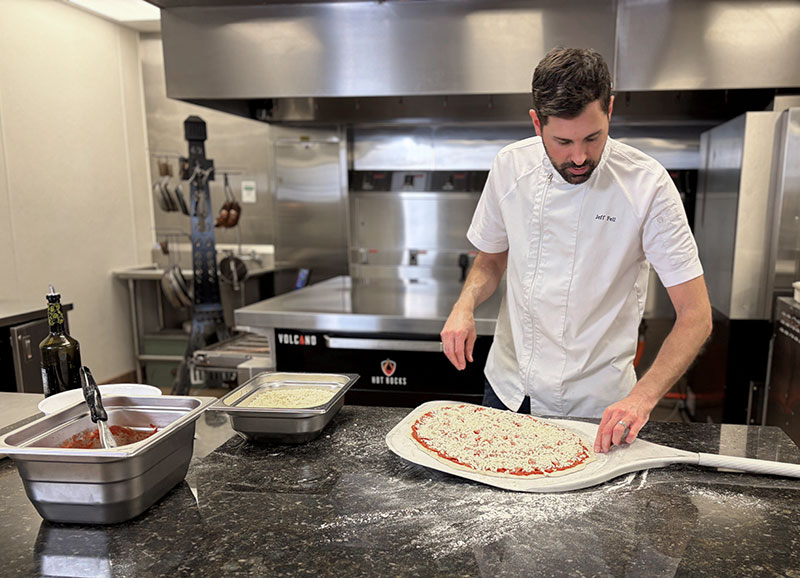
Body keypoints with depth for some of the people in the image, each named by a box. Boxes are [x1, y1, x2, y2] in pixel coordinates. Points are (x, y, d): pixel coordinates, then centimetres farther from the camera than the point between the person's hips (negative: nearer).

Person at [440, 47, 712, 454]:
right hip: (508, 389, 3)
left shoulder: (646, 184, -18)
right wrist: (465, 305, -14)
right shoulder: (511, 167, -9)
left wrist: (643, 397, -28)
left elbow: (695, 317, -15)